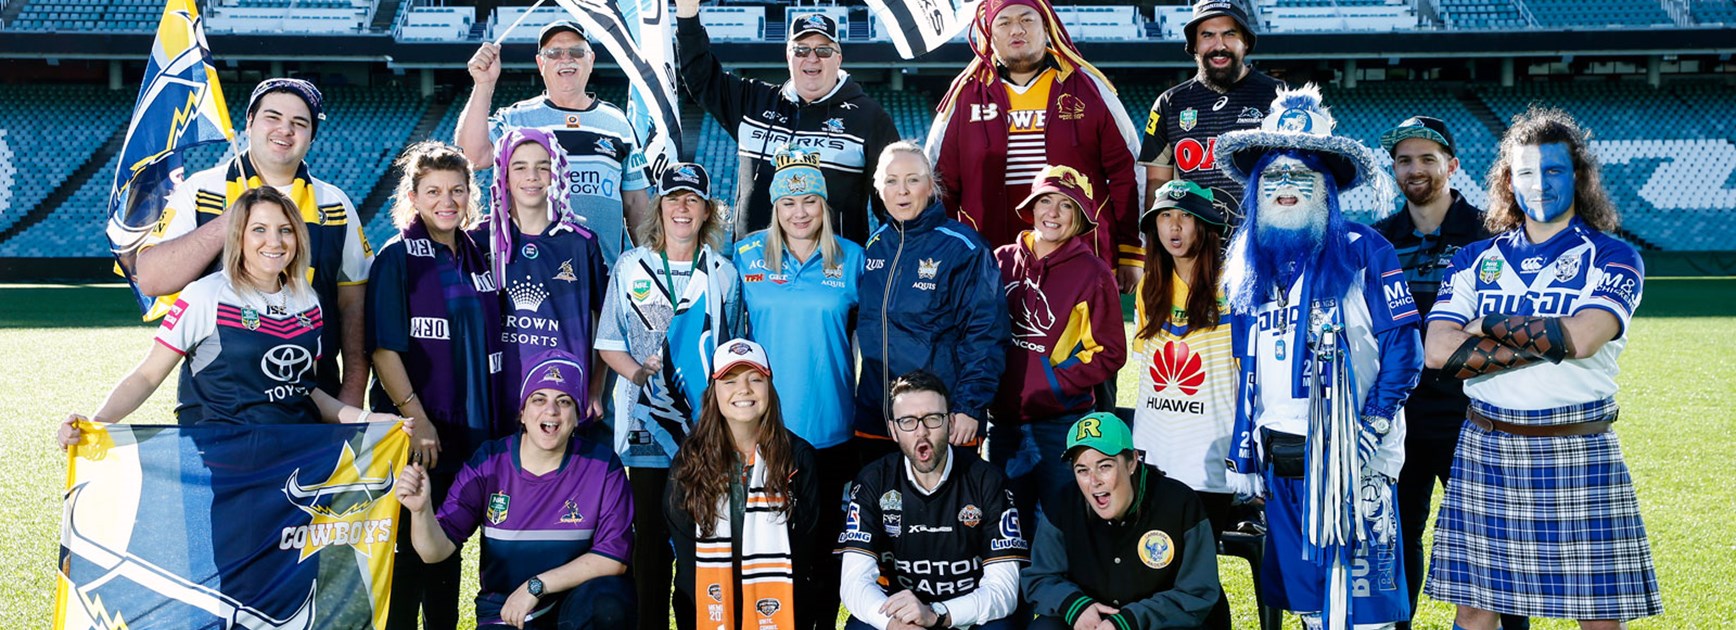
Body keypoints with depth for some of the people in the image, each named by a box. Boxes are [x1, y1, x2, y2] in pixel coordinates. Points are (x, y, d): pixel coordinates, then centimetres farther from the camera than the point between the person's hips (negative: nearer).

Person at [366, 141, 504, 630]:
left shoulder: (478, 255, 8)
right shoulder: (397, 257, -7)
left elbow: (489, 342, 15)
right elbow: (383, 349, -12)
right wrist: (417, 418, -16)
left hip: (472, 432, 5)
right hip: (415, 431, -5)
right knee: (412, 547, 1)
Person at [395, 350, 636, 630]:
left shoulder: (601, 465, -9)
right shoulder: (488, 462, -5)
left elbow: (614, 557, -13)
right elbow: (436, 551, -9)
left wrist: (535, 586, -18)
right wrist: (421, 510, -30)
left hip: (577, 605, 0)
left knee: (607, 603, -32)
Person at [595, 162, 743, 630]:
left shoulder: (723, 275, 10)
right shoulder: (631, 266, 7)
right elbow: (609, 344, 6)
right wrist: (636, 371, -12)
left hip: (706, 424, 1)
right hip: (648, 423, 0)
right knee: (651, 533, 1)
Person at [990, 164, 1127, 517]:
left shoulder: (1093, 273, -5)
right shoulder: (1002, 262, 5)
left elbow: (1111, 352, -3)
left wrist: (1059, 379, -13)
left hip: (1062, 424, -3)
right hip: (1003, 419, 4)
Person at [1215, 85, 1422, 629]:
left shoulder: (1363, 252, -5)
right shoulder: (1247, 262, 9)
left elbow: (1404, 353, -7)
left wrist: (1370, 433, -12)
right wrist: (1242, 453, 10)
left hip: (1346, 458, -5)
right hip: (1280, 458, 5)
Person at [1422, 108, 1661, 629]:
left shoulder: (1612, 258, 2)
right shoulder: (1475, 260, 9)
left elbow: (1583, 336, -18)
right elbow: (1438, 350, -7)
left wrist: (1490, 325, -8)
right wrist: (1547, 342, -12)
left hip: (1579, 452, -2)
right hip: (1486, 452, 2)